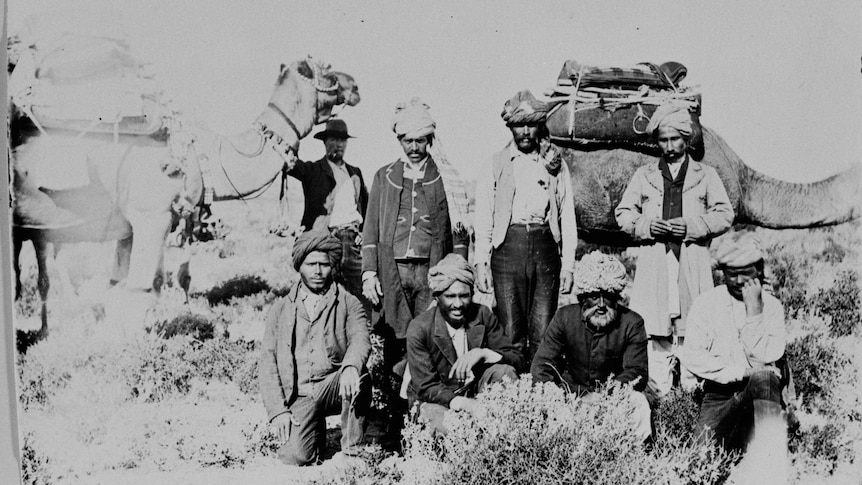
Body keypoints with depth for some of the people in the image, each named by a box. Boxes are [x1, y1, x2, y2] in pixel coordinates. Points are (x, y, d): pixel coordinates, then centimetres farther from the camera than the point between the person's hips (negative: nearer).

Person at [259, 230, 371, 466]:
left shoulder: (349, 304, 9)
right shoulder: (280, 309, 13)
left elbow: (360, 340, -11)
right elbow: (268, 363, 7)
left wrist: (350, 366, -36)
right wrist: (278, 410, -7)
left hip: (333, 388, -1)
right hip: (298, 396, 1)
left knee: (358, 377, -34)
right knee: (294, 457, -21)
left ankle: (351, 450, -19)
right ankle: (317, 433, 13)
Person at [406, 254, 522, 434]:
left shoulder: (483, 315, -6)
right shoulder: (419, 329, -17)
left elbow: (515, 358, -7)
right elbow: (426, 387, -18)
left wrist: (483, 353, -28)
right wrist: (465, 404, -34)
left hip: (475, 391, 4)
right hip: (436, 399, -4)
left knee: (505, 372, -24)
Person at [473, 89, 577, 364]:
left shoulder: (555, 165, 15)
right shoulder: (496, 165, 11)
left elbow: (567, 217, 12)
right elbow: (483, 218, 7)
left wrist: (568, 265, 4)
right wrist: (481, 264, -2)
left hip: (545, 247, 1)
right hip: (508, 246, -1)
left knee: (543, 334, -2)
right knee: (511, 334, -4)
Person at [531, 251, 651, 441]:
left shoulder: (632, 323, -8)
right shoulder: (565, 317, -3)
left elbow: (637, 374, -16)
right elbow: (542, 365, -7)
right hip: (571, 391, 2)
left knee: (638, 403, -32)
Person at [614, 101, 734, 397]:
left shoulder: (706, 175, 14)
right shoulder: (644, 176, 16)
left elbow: (725, 215, 8)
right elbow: (623, 214, 13)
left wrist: (691, 226, -7)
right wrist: (646, 226, -6)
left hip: (693, 260, 0)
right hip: (653, 259, 0)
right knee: (655, 328, -4)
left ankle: (693, 389, 1)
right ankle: (657, 391, 1)